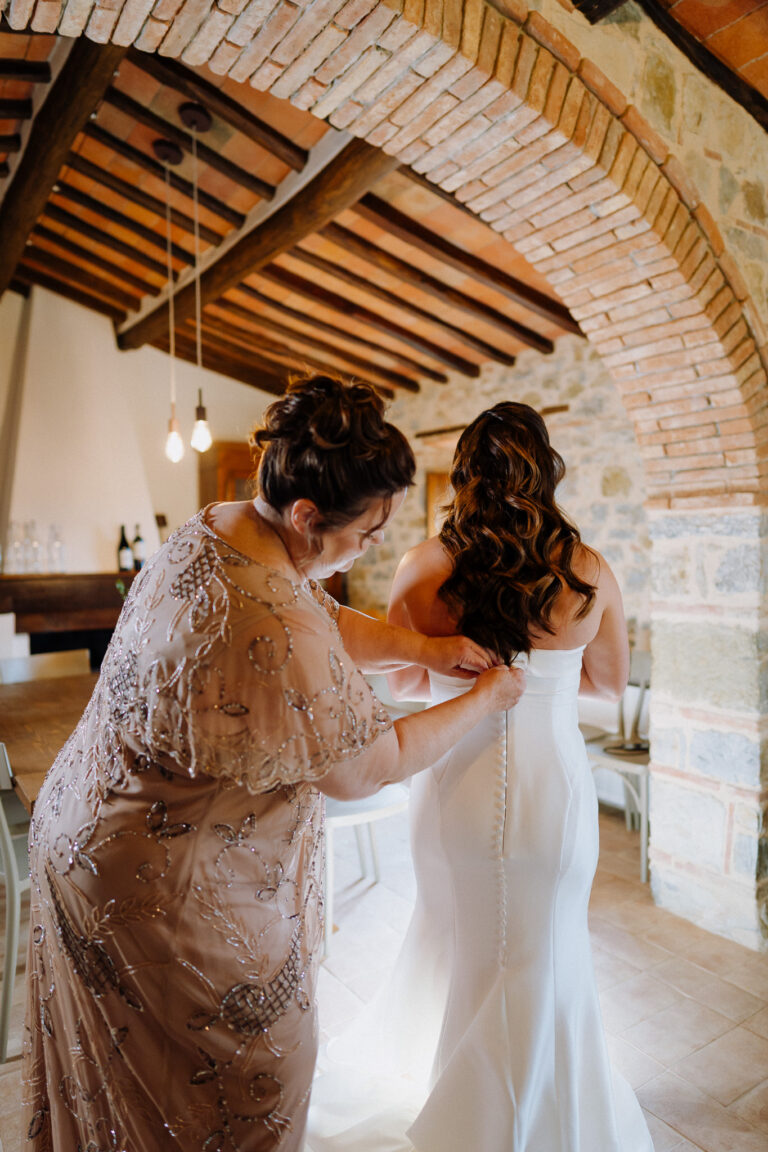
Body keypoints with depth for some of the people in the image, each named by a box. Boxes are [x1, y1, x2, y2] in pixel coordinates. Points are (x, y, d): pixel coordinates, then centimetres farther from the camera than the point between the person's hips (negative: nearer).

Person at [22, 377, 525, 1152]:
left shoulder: (217, 526, -5)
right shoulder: (270, 625, -36)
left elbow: (327, 625, 10)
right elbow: (365, 770, -22)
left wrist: (423, 647, -2)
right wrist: (483, 702, -9)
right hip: (161, 880, -9)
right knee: (255, 1063, 17)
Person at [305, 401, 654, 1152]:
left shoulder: (422, 568, -13)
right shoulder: (590, 573, -11)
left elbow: (404, 683, 0)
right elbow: (611, 682, 3)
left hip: (455, 784, 1)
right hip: (550, 787, 0)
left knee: (455, 938, 27)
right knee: (536, 965, 23)